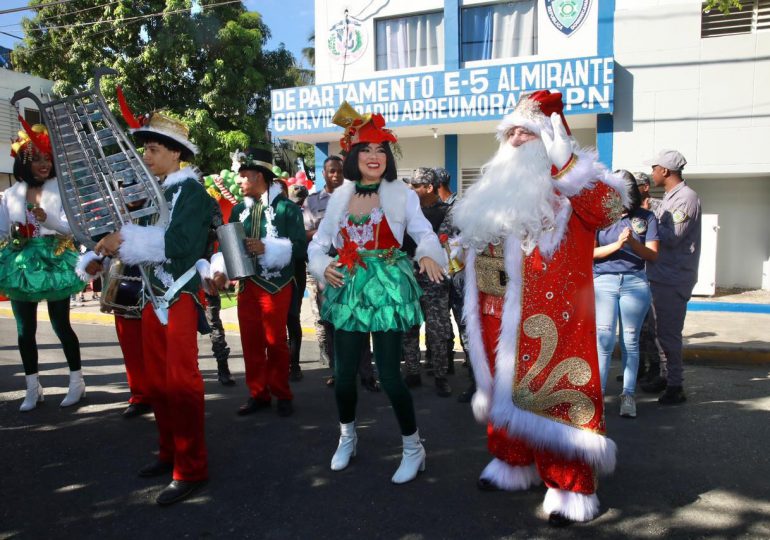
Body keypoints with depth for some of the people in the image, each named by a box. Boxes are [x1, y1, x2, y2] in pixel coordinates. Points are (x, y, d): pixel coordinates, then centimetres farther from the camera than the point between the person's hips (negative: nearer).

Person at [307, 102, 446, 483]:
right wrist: (323, 266, -8)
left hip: (387, 289, -3)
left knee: (389, 374, -5)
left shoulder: (401, 194, -1)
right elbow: (319, 242, 12)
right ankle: (347, 438, 35)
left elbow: (424, 233, -6)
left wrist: (428, 255, -28)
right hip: (348, 290, 4)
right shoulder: (341, 196, 8)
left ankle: (413, 448, 16)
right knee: (344, 374, 8)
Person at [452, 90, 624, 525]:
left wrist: (565, 162, -25)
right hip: (501, 317, 7)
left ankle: (570, 487, 7)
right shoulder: (500, 187, 17)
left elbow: (608, 209, -24)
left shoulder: (570, 183, -4)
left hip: (552, 315, -7)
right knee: (505, 388, 16)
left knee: (555, 390, -4)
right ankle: (513, 462, 33)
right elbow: (479, 239, 28)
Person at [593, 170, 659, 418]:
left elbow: (653, 254, 1)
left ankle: (628, 394, 10)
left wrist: (632, 242, -16)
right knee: (604, 338, -6)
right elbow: (591, 252, -1)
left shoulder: (645, 217, 5)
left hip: (635, 283, 1)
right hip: (604, 281, -1)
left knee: (630, 340, 4)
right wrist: (617, 244, -15)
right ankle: (598, 391, 3)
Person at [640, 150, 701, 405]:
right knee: (662, 331, 16)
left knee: (669, 333, -6)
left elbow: (672, 238, -21)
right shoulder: (669, 198, 17)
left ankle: (675, 386, 2)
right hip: (661, 276, 10)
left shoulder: (686, 198, -14)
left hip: (674, 279, -10)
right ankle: (665, 377, 27)